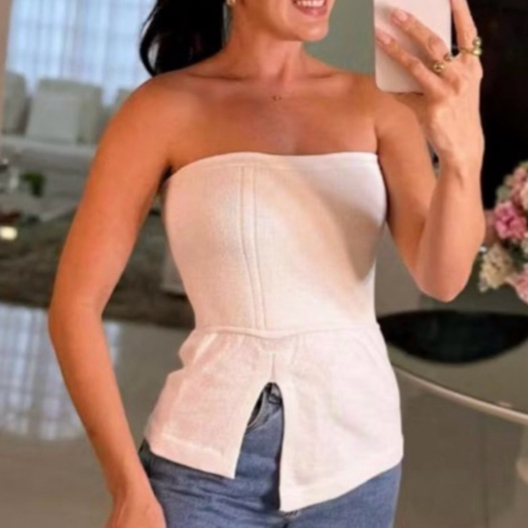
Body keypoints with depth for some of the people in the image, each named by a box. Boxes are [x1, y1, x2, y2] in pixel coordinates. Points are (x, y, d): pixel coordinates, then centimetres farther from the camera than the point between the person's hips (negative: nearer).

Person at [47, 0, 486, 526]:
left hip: (355, 458, 3)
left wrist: (463, 149, -29)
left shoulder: (378, 104, 1)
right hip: (210, 460, -3)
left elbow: (443, 278, -11)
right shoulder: (164, 107, -6)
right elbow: (74, 304, -6)